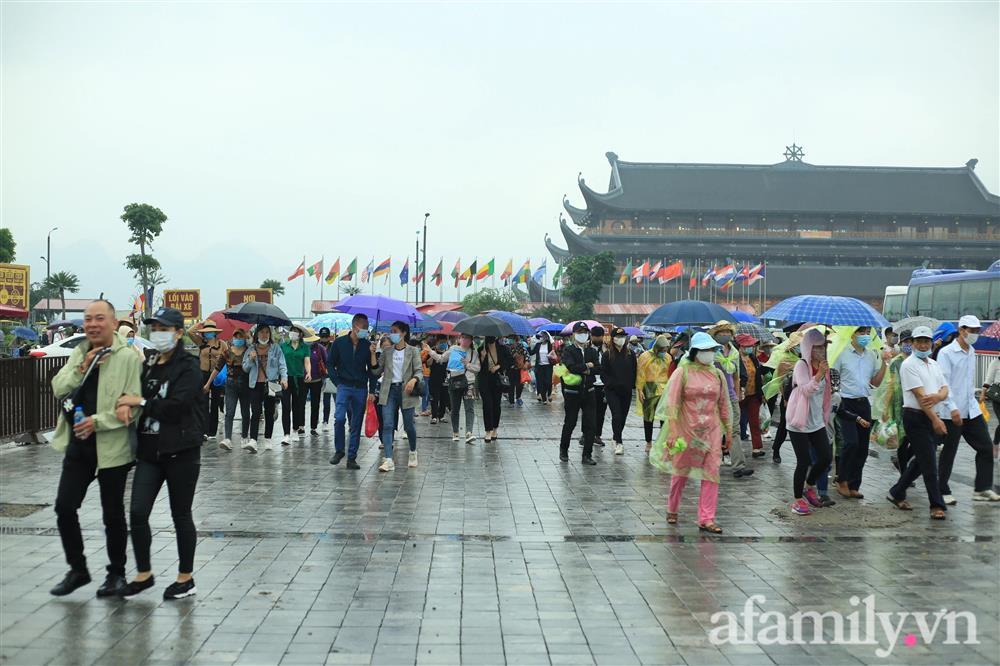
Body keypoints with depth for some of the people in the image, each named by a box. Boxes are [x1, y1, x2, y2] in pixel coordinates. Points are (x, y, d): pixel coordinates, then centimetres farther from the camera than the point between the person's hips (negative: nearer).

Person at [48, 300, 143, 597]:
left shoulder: (128, 357, -10)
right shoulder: (79, 353, 9)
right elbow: (58, 389, 3)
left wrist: (98, 422, -20)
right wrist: (82, 368, -10)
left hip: (112, 447, -5)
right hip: (77, 444, 5)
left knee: (113, 514, 7)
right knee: (64, 507, 4)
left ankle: (117, 573, 23)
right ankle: (77, 570, 21)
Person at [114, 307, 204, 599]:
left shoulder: (188, 366, -8)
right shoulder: (148, 366, 13)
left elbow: (177, 406, -20)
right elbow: (136, 396, 14)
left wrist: (142, 402, -15)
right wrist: (126, 405, -8)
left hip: (181, 452, -6)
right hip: (149, 451, 6)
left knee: (181, 516, 5)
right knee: (137, 513, 0)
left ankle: (186, 578, 19)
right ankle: (144, 574, 17)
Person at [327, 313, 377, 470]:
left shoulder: (368, 345, 3)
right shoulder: (339, 343, 0)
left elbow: (372, 369, 7)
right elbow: (330, 364, 6)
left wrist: (372, 391, 1)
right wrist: (337, 383, -4)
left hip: (360, 389, 2)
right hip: (344, 386, -2)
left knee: (356, 425, 3)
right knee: (339, 418, -17)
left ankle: (352, 458, 10)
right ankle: (338, 451, 3)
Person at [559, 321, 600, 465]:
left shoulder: (592, 351, 9)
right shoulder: (568, 350, -4)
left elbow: (598, 369, -4)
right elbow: (572, 367, -21)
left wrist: (583, 370, -16)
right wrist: (587, 366, -9)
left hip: (588, 391, 3)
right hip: (572, 392, -3)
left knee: (590, 424, -1)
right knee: (570, 423, 7)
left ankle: (587, 455, 6)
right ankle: (563, 450, 27)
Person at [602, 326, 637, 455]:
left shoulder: (630, 354, 5)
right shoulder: (608, 354, -1)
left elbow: (634, 371, 8)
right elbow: (603, 373, 0)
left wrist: (632, 385, -2)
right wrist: (612, 384, -9)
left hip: (626, 391, 3)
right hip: (612, 391, -3)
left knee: (623, 416, 10)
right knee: (617, 415, -12)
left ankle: (616, 436, 31)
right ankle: (619, 443, -9)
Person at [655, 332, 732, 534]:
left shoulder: (717, 374, 6)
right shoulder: (683, 372, -6)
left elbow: (723, 404, 12)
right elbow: (673, 403, -8)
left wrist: (728, 428, 11)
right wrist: (673, 432, -13)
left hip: (711, 430, 3)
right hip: (687, 428, -3)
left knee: (711, 472, -4)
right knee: (680, 471, 11)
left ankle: (706, 519, -2)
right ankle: (672, 510, 31)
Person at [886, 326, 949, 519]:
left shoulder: (933, 364, 15)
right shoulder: (909, 365, -9)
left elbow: (945, 389, 8)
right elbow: (920, 395, -16)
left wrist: (937, 397, -17)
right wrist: (935, 420, -21)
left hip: (934, 418, 8)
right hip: (917, 418, -8)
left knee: (921, 461, 14)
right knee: (929, 463, -6)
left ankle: (896, 493, 26)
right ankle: (937, 505, 0)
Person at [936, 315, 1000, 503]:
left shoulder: (971, 352, 13)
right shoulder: (946, 353, -10)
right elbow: (944, 382, -17)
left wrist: (973, 399, 19)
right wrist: (953, 408, -23)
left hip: (972, 410, 7)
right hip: (953, 413, -7)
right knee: (948, 453, 1)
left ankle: (982, 488, 12)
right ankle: (943, 492, 11)